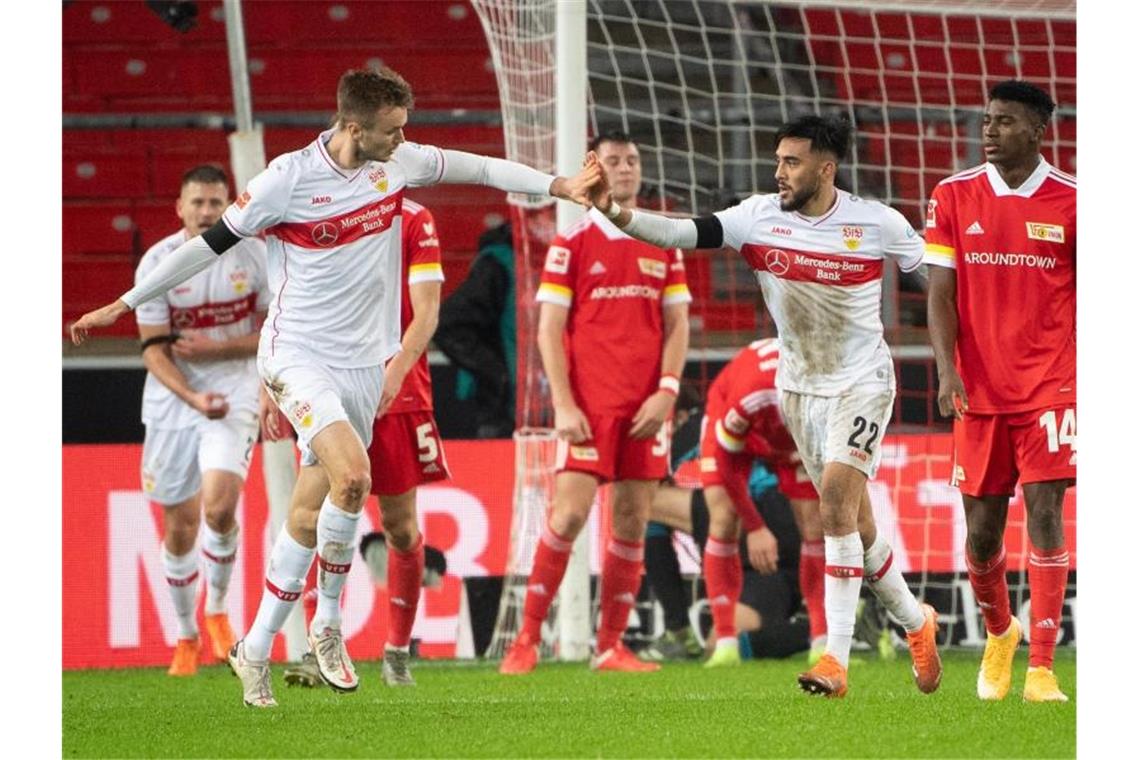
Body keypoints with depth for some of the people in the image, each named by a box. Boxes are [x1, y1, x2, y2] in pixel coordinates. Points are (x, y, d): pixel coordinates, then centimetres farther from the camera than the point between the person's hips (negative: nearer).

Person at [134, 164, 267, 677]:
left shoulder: (252, 254, -5)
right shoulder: (157, 263, -8)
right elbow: (154, 348, -8)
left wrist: (214, 348, -13)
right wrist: (194, 397, -23)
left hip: (235, 392, -1)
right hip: (171, 403, 1)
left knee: (219, 506, -23)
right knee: (180, 526, 6)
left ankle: (217, 609, 2)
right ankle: (187, 635, 26)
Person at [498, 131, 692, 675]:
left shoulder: (664, 247, 12)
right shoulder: (572, 244, 2)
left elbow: (677, 324, 12)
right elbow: (549, 329, -1)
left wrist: (666, 390, -3)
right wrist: (563, 404, -10)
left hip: (646, 407, 4)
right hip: (589, 404, -4)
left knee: (632, 522, 2)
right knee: (570, 513, -12)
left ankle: (610, 646, 8)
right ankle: (527, 639, -3)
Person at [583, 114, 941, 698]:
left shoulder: (877, 224, -13)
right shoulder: (760, 217, -8)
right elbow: (686, 233, -18)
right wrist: (615, 212, -33)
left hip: (861, 384, -4)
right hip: (798, 387, 4)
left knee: (836, 498, -21)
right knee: (852, 520, 11)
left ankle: (836, 659, -21)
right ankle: (916, 623, 35)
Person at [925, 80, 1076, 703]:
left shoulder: (1071, 203, -1)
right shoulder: (953, 197, 4)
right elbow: (941, 294, 1)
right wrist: (947, 371, -12)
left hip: (1051, 387, -2)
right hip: (980, 389, 2)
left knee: (1044, 512, -12)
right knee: (982, 529, 6)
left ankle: (1041, 669, -11)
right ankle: (998, 633, 35)